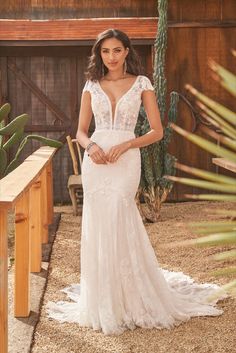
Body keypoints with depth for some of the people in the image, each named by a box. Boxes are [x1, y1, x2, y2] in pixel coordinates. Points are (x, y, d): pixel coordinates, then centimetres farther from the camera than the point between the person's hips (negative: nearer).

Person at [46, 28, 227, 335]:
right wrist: (90, 146, -11)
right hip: (95, 162, 3)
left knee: (115, 227, -7)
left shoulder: (141, 83, 2)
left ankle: (123, 301, 10)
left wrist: (126, 144, -14)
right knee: (99, 228, 4)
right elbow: (81, 131, 11)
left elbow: (157, 131, 0)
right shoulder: (92, 85, 9)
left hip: (126, 161, -3)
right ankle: (105, 301, 18)